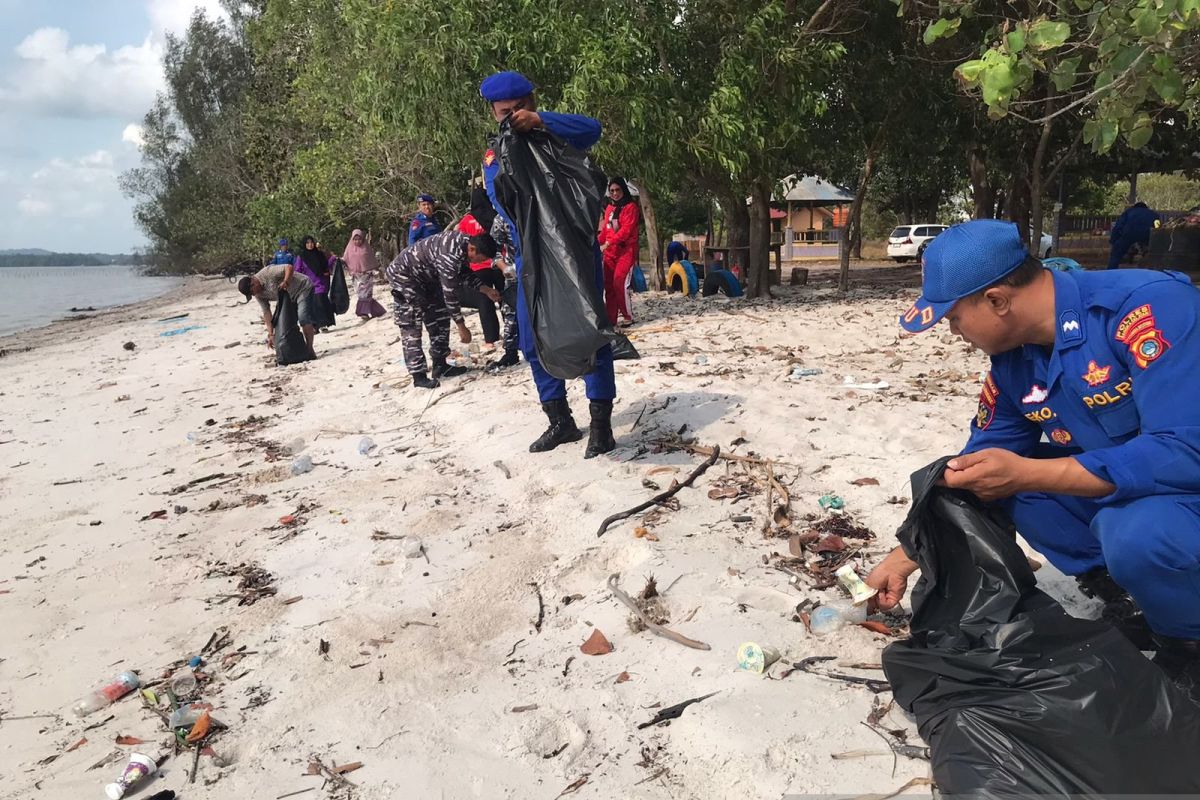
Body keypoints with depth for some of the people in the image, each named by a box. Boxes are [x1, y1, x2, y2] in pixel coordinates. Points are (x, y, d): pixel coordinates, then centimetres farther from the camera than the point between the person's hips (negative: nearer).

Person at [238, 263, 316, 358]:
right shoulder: (258, 294, -3)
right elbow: (266, 312, -5)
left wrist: (286, 282, -44)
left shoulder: (268, 273, -26)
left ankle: (310, 349, -22)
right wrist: (271, 334, -13)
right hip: (290, 298, 9)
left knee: (303, 318, -22)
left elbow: (290, 267, -28)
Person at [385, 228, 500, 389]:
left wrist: (486, 289, 2)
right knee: (411, 326, -11)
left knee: (440, 317, 8)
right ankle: (418, 375, -9)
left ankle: (440, 365, 14)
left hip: (425, 275, 10)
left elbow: (464, 271, 11)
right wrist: (462, 327, -23)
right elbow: (450, 295, -30)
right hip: (404, 274, -10)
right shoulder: (450, 256, -36)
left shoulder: (465, 240, -8)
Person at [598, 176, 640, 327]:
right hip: (610, 252, 7)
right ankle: (611, 320, 8)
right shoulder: (609, 208, 17)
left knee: (619, 283, -17)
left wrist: (608, 243, -23)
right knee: (608, 285, 3)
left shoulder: (630, 207, -4)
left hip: (626, 250, -6)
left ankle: (628, 317, -4)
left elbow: (626, 229, -15)